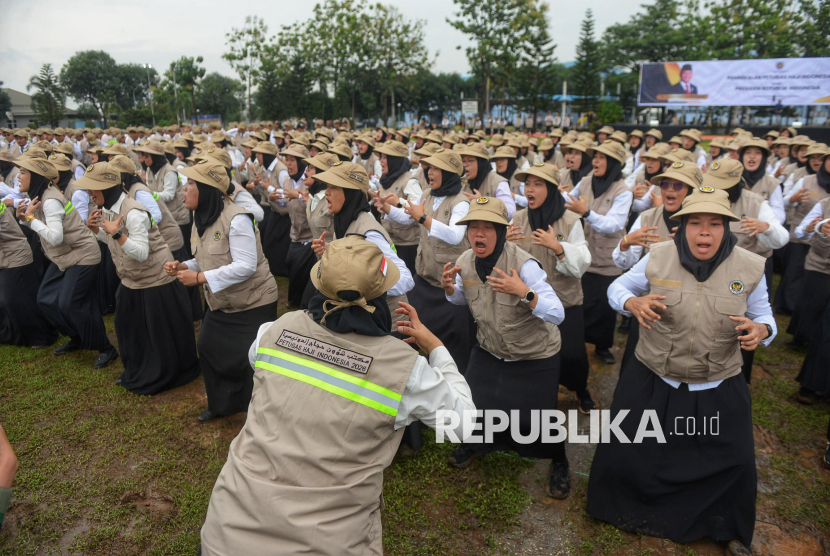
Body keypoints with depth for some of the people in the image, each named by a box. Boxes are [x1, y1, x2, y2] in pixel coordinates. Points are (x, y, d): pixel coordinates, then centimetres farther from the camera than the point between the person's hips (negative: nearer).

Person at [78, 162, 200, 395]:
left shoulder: (133, 213, -26)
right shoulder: (107, 209, 2)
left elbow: (142, 253, -29)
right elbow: (110, 240, 16)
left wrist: (116, 232, -34)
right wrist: (95, 228, -1)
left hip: (155, 282, -9)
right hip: (131, 281, 9)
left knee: (160, 334, 6)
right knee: (128, 328, 19)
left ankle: (161, 377, 25)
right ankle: (137, 373, 39)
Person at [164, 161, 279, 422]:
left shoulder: (236, 219, -23)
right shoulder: (200, 217, 5)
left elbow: (245, 266, -29)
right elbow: (208, 261, 13)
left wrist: (199, 277, -28)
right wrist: (184, 267, -7)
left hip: (252, 303, -8)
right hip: (220, 303, 9)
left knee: (248, 361, 0)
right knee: (209, 351, 15)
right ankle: (221, 404, 39)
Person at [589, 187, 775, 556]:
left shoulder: (749, 268, -8)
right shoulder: (659, 257, -12)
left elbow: (764, 319, 3)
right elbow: (617, 287, 0)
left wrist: (760, 331, -21)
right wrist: (633, 302, -23)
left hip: (718, 391, 1)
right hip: (652, 382, 0)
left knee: (736, 464, 13)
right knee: (623, 451, 9)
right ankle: (628, 510, 44)